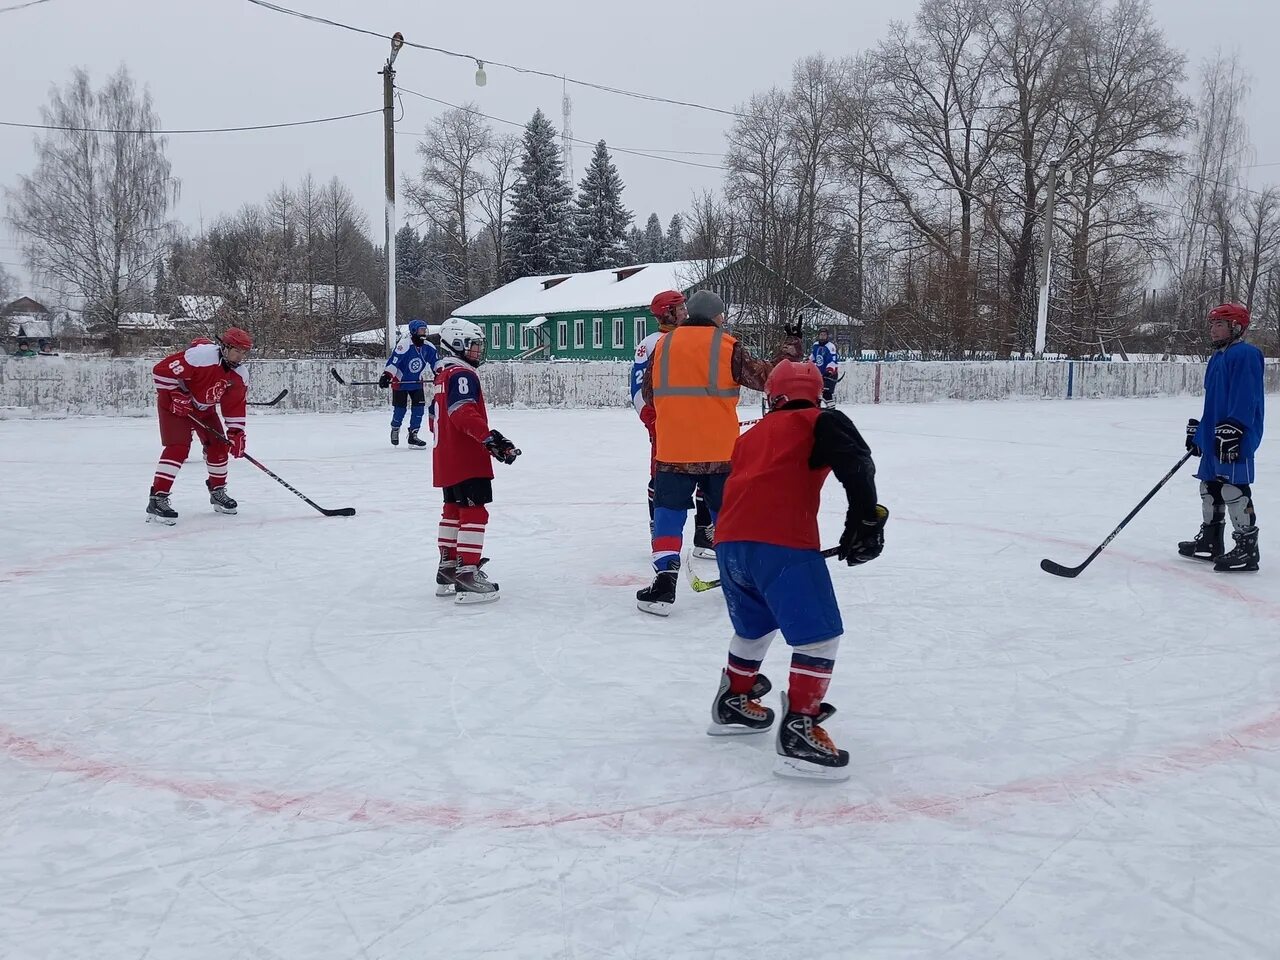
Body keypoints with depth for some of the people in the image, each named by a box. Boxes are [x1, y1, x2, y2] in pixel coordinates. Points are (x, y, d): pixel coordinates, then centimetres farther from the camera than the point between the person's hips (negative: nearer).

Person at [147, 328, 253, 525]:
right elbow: (161, 370, -29)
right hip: (175, 402, -7)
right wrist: (177, 395, -26)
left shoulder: (241, 374, -9)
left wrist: (236, 432, -11)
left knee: (218, 445, 6)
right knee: (178, 447, -20)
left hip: (204, 407, 8)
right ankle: (157, 499, -21)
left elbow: (235, 406, -2)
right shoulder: (200, 355, -32)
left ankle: (218, 491, 27)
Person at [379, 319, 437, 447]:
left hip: (417, 382, 5)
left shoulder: (429, 347, -5)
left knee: (419, 406, -6)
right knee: (400, 408, 0)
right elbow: (392, 362, -24)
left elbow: (435, 363, 9)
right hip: (400, 382, -5)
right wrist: (386, 376, -30)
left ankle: (413, 435, 3)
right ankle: (395, 430, 29)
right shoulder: (403, 345, -22)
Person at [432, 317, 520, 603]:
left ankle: (447, 569, 25)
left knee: (454, 511, 17)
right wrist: (491, 438, -31)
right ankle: (467, 574, -13)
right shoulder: (462, 374, -14)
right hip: (466, 460, -11)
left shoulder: (443, 374, 18)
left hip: (446, 458, 11)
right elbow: (464, 414, -28)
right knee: (474, 513, -9)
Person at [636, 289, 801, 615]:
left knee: (669, 512, 5)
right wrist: (790, 349, 15)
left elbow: (648, 393, 13)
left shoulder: (663, 345, 4)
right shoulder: (728, 347, -4)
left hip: (673, 448, 0)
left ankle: (664, 583, -9)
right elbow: (766, 377, 0)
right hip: (720, 450, 0)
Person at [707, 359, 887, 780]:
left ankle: (733, 702, 41)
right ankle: (798, 732, -6)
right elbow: (856, 463, -7)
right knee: (819, 634, -1)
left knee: (753, 626, 29)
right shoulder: (820, 422, 11)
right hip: (782, 543, -7)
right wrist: (865, 520, -6)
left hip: (730, 541, 7)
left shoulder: (750, 436, 29)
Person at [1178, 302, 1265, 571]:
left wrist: (1232, 431, -26)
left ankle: (1247, 549, -2)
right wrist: (1198, 431, 26)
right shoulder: (1217, 358, 19)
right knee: (1210, 488, 16)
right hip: (1214, 439, 11)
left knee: (1234, 490, -9)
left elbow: (1245, 400, -21)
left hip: (1236, 440, -10)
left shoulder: (1245, 355, -12)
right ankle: (1210, 541, 28)